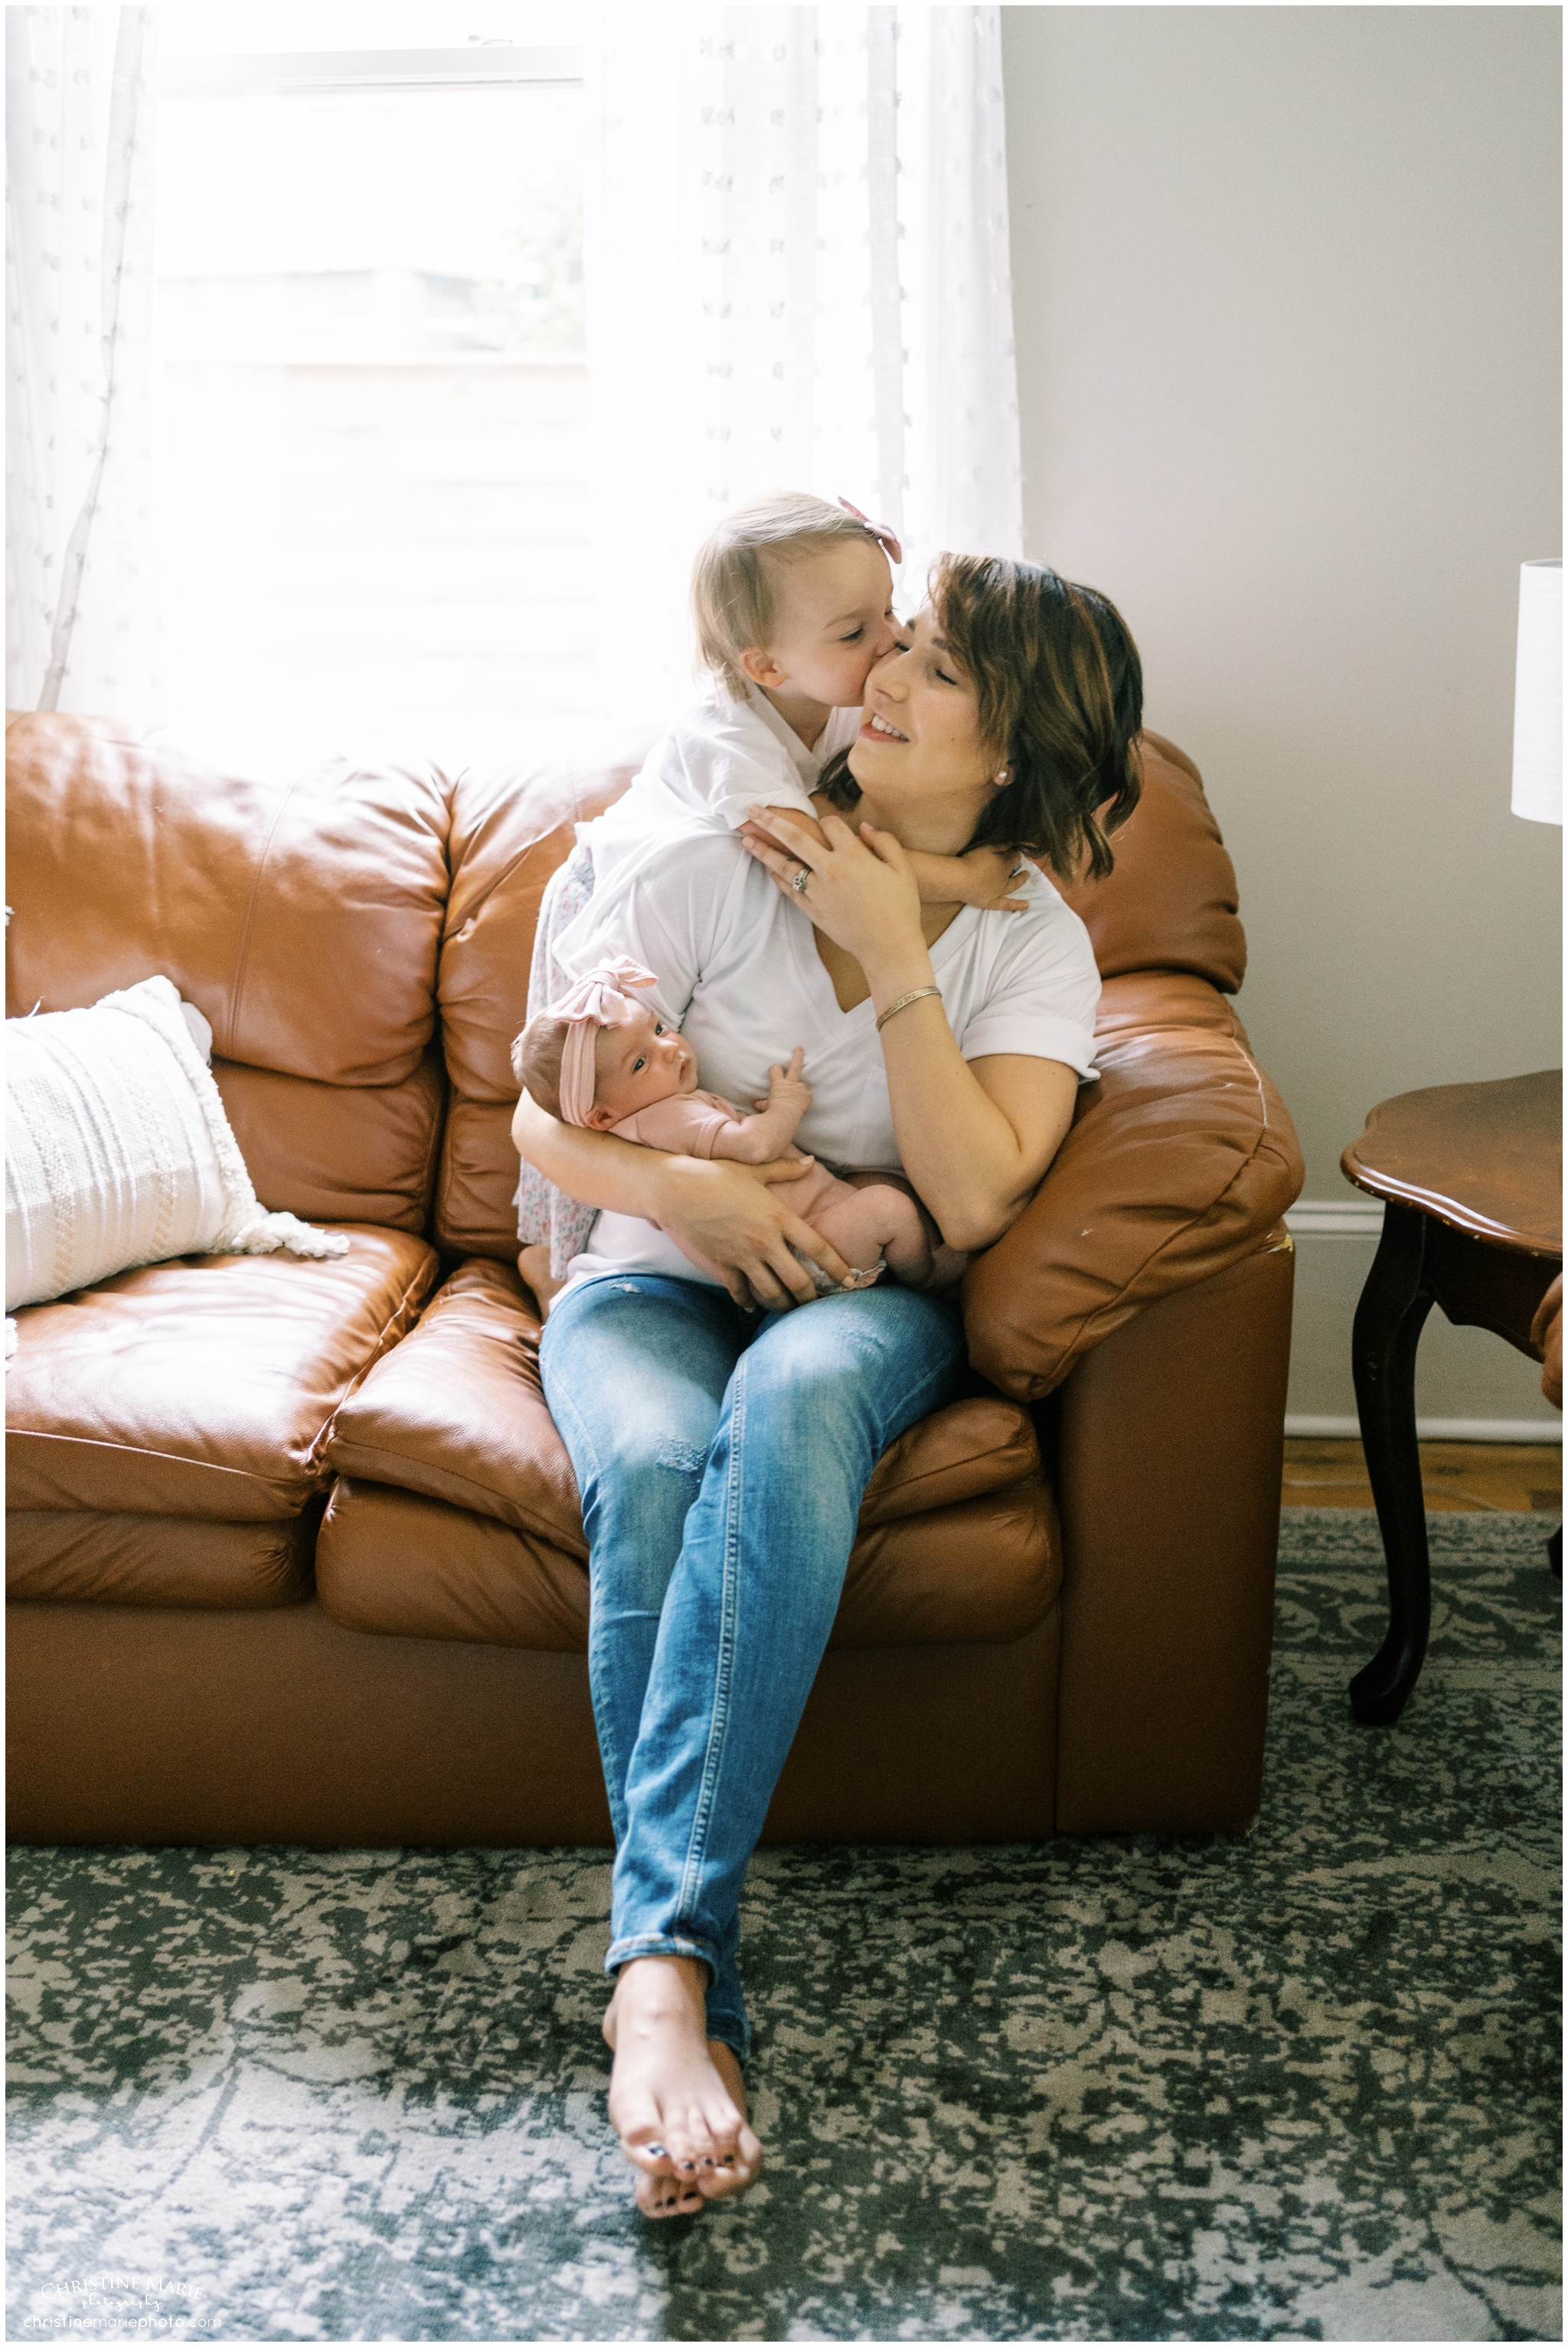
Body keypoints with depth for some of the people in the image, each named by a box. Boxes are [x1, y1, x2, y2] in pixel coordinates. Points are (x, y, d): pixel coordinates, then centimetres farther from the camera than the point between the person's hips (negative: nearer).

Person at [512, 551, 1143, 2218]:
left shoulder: (1035, 944, 0)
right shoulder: (725, 870, -2)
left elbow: (973, 1200, -15)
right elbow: (542, 1117, -2)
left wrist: (892, 955, -16)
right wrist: (685, 1189, -21)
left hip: (864, 1298, -1)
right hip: (656, 1278, 1)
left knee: (790, 1400, -39)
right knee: (653, 1462, -36)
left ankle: (660, 1955, -45)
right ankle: (688, 1982, -36)